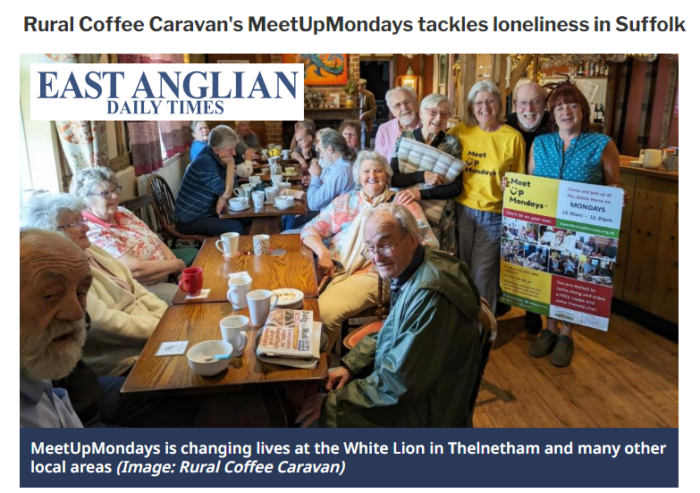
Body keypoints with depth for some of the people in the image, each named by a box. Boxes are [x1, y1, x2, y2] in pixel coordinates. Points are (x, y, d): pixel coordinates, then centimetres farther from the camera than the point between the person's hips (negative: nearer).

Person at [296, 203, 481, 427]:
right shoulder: (409, 270, -2)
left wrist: (331, 401, -20)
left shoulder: (430, 295, -31)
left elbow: (398, 383, -28)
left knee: (311, 418, -5)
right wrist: (350, 365, 2)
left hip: (424, 410, -8)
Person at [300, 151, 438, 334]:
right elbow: (311, 229, 16)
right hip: (331, 269, 3)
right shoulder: (344, 201, 18)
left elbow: (430, 241, 6)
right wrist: (322, 252, -6)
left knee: (323, 312, -29)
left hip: (370, 273, -3)